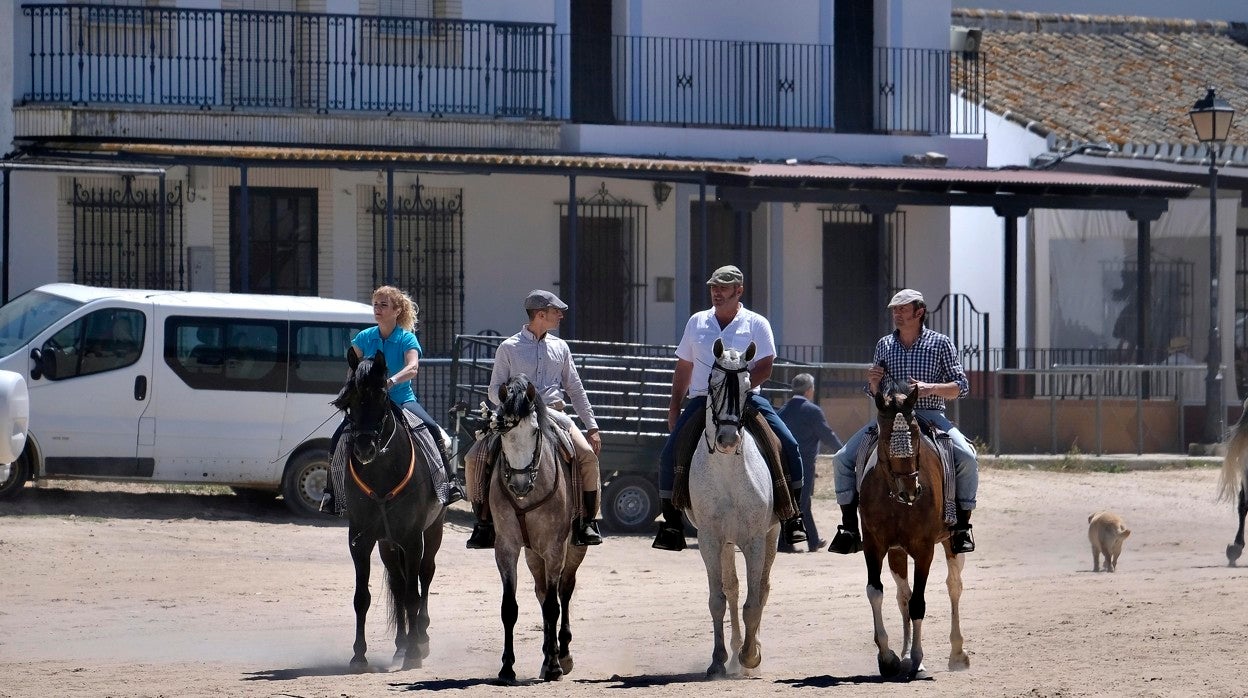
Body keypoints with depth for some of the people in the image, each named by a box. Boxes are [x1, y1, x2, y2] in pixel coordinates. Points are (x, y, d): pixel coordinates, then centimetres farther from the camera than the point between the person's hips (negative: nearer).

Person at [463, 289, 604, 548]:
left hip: (553, 413, 2)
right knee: (474, 459, -19)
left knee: (588, 454, -23)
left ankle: (587, 520, -11)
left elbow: (575, 390, 18)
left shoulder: (560, 347, 16)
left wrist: (592, 427, 12)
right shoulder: (509, 348, 5)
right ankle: (483, 522, -7)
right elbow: (495, 391, 5)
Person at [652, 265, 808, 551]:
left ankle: (791, 517, -7)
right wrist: (674, 406, 12)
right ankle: (672, 523, -4)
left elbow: (764, 368, -5)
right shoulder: (697, 323, 13)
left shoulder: (756, 325, 3)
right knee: (671, 454, -14)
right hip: (702, 400, 2)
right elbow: (683, 368, 19)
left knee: (788, 446, -19)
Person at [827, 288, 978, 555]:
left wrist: (931, 388, -17)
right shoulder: (884, 345, 11)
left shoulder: (940, 343, 1)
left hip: (930, 415, -3)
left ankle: (962, 526, -13)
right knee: (842, 459, -11)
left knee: (966, 458, -27)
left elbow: (961, 386, 0)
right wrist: (874, 382, -6)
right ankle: (849, 529, -4)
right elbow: (874, 393, 18)